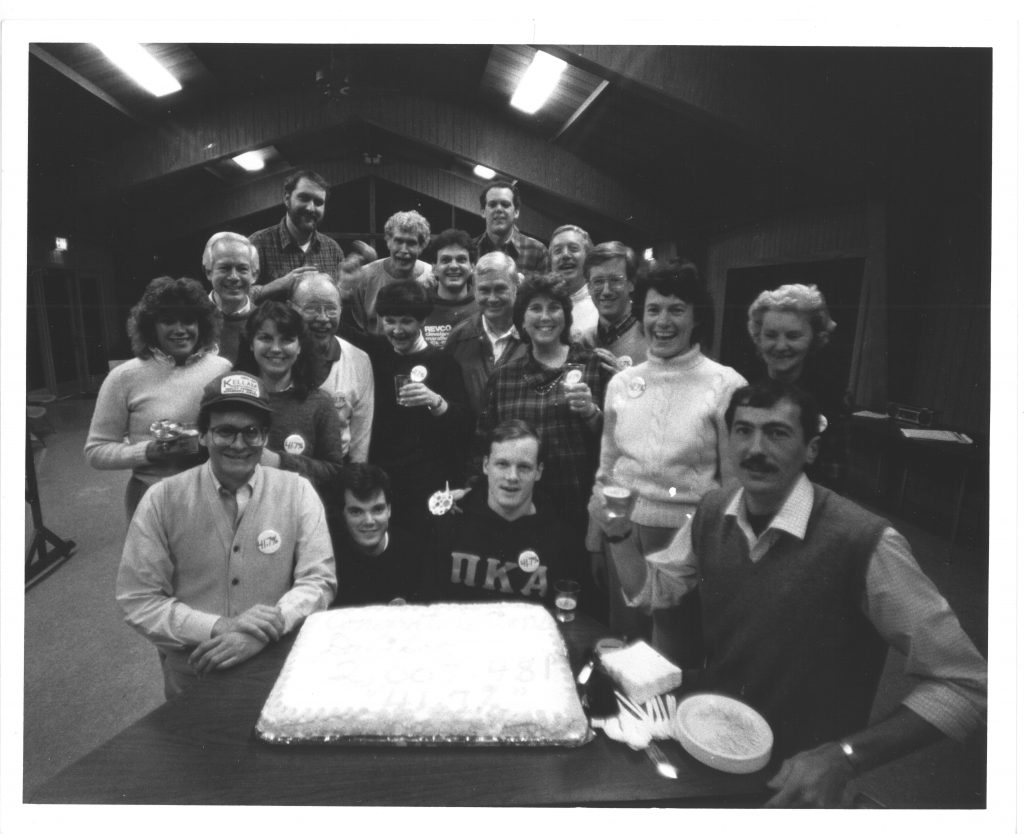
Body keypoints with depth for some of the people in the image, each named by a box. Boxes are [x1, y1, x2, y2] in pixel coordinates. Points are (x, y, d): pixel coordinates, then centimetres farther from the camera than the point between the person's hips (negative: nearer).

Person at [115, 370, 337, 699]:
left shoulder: (298, 492, -4)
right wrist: (219, 628, -16)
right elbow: (137, 600, -4)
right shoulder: (162, 499, -4)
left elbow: (319, 581, -5)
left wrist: (265, 630, -20)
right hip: (191, 681, 1)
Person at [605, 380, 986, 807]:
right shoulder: (713, 512, -6)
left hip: (797, 773, -4)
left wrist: (844, 757, -24)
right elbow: (652, 589, 8)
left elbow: (965, 684, -16)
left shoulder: (865, 543, -24)